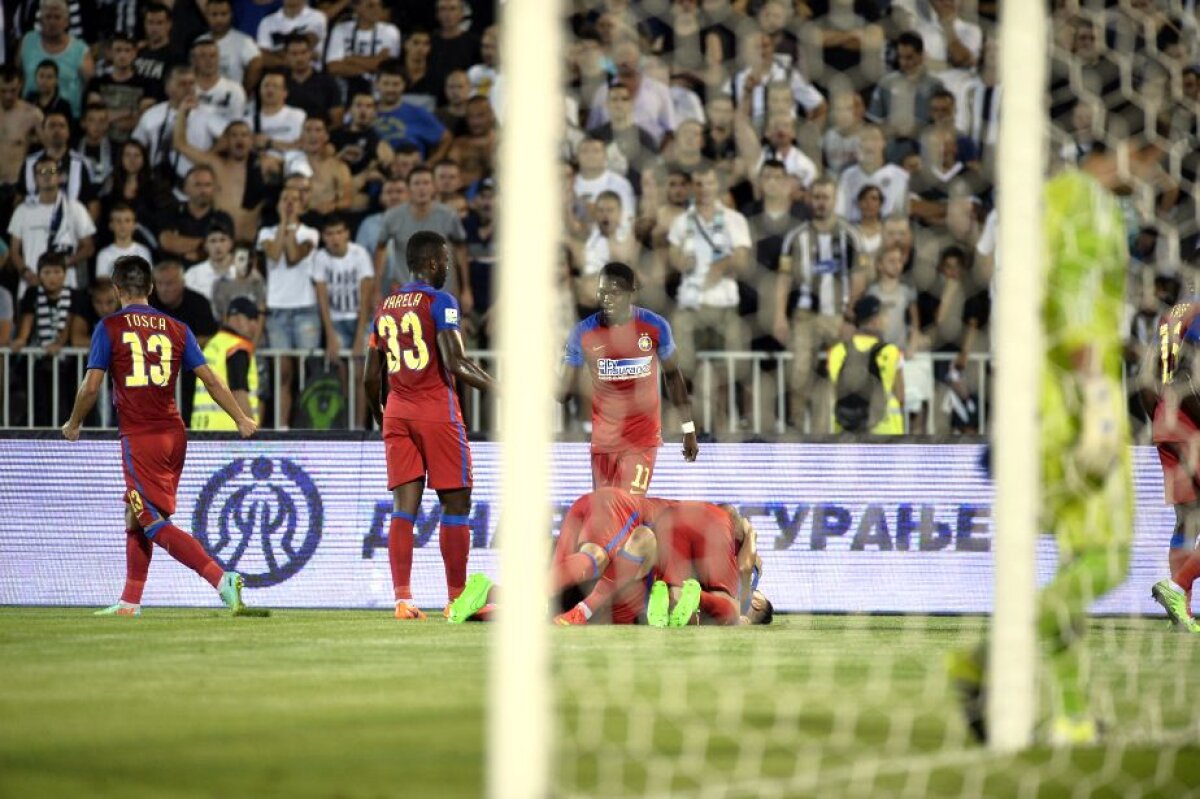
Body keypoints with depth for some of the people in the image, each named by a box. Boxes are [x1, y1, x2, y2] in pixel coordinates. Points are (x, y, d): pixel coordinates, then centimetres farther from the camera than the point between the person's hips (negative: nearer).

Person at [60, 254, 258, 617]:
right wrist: (241, 420, 9)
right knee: (135, 517, 20)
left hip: (139, 438, -6)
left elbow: (91, 386, -8)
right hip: (174, 434, 6)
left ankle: (222, 578, -24)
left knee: (155, 525, -8)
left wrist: (74, 424, 8)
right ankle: (129, 602, 23)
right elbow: (210, 378, 3)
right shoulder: (176, 329, 7)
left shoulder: (110, 328, -5)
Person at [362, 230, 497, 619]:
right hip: (437, 410, -6)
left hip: (398, 413, 6)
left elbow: (371, 377, 15)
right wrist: (494, 387, -6)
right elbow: (455, 363, -18)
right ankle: (457, 597, 5)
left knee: (404, 507, 2)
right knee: (456, 503, 4)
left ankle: (402, 598, -7)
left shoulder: (384, 308, 12)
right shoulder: (440, 302, -8)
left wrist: (377, 413, 31)